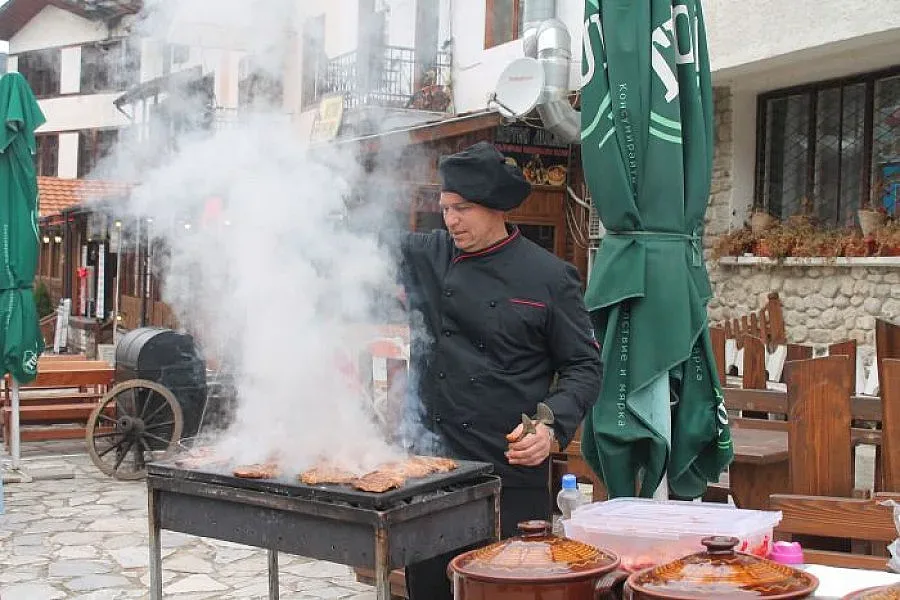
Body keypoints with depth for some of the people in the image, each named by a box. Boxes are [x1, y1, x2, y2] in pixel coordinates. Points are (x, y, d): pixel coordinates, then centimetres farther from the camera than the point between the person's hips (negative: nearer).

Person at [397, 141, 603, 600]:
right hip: (429, 463, 4)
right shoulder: (427, 257, 6)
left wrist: (552, 426, -16)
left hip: (511, 471, -3)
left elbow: (583, 368, -1)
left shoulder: (549, 277, -3)